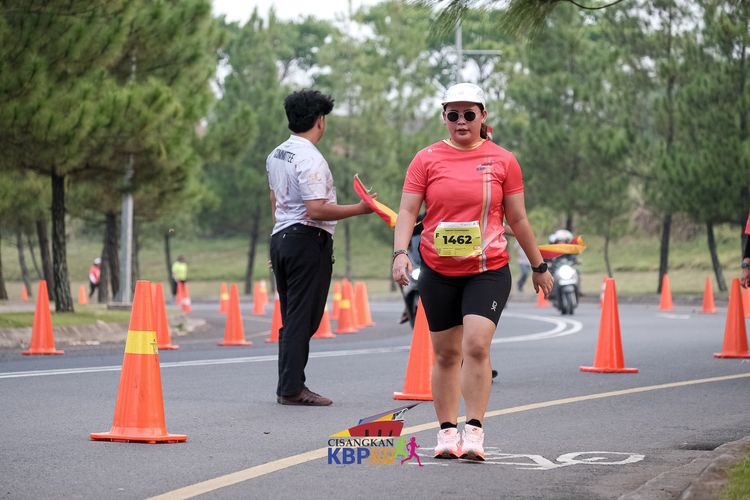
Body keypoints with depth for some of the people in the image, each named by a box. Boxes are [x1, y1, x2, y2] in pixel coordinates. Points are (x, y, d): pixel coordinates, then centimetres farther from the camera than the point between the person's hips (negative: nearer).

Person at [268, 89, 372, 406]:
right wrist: (359, 209, -17)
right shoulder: (310, 159, -16)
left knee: (291, 318, 13)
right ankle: (291, 389, -6)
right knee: (302, 319, -6)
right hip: (308, 240, -9)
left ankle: (288, 386, 15)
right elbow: (317, 210, -22)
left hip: (280, 237, 9)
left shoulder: (276, 155, 14)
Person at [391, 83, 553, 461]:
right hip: (438, 272, 1)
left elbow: (517, 219, 11)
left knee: (477, 345, -17)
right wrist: (400, 252, -16)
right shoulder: (427, 160, 3)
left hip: (488, 270, -1)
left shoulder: (502, 161, 3)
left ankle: (474, 430, -13)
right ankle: (447, 431, 18)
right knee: (446, 353, 7)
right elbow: (407, 211, 0)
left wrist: (538, 266, 15)